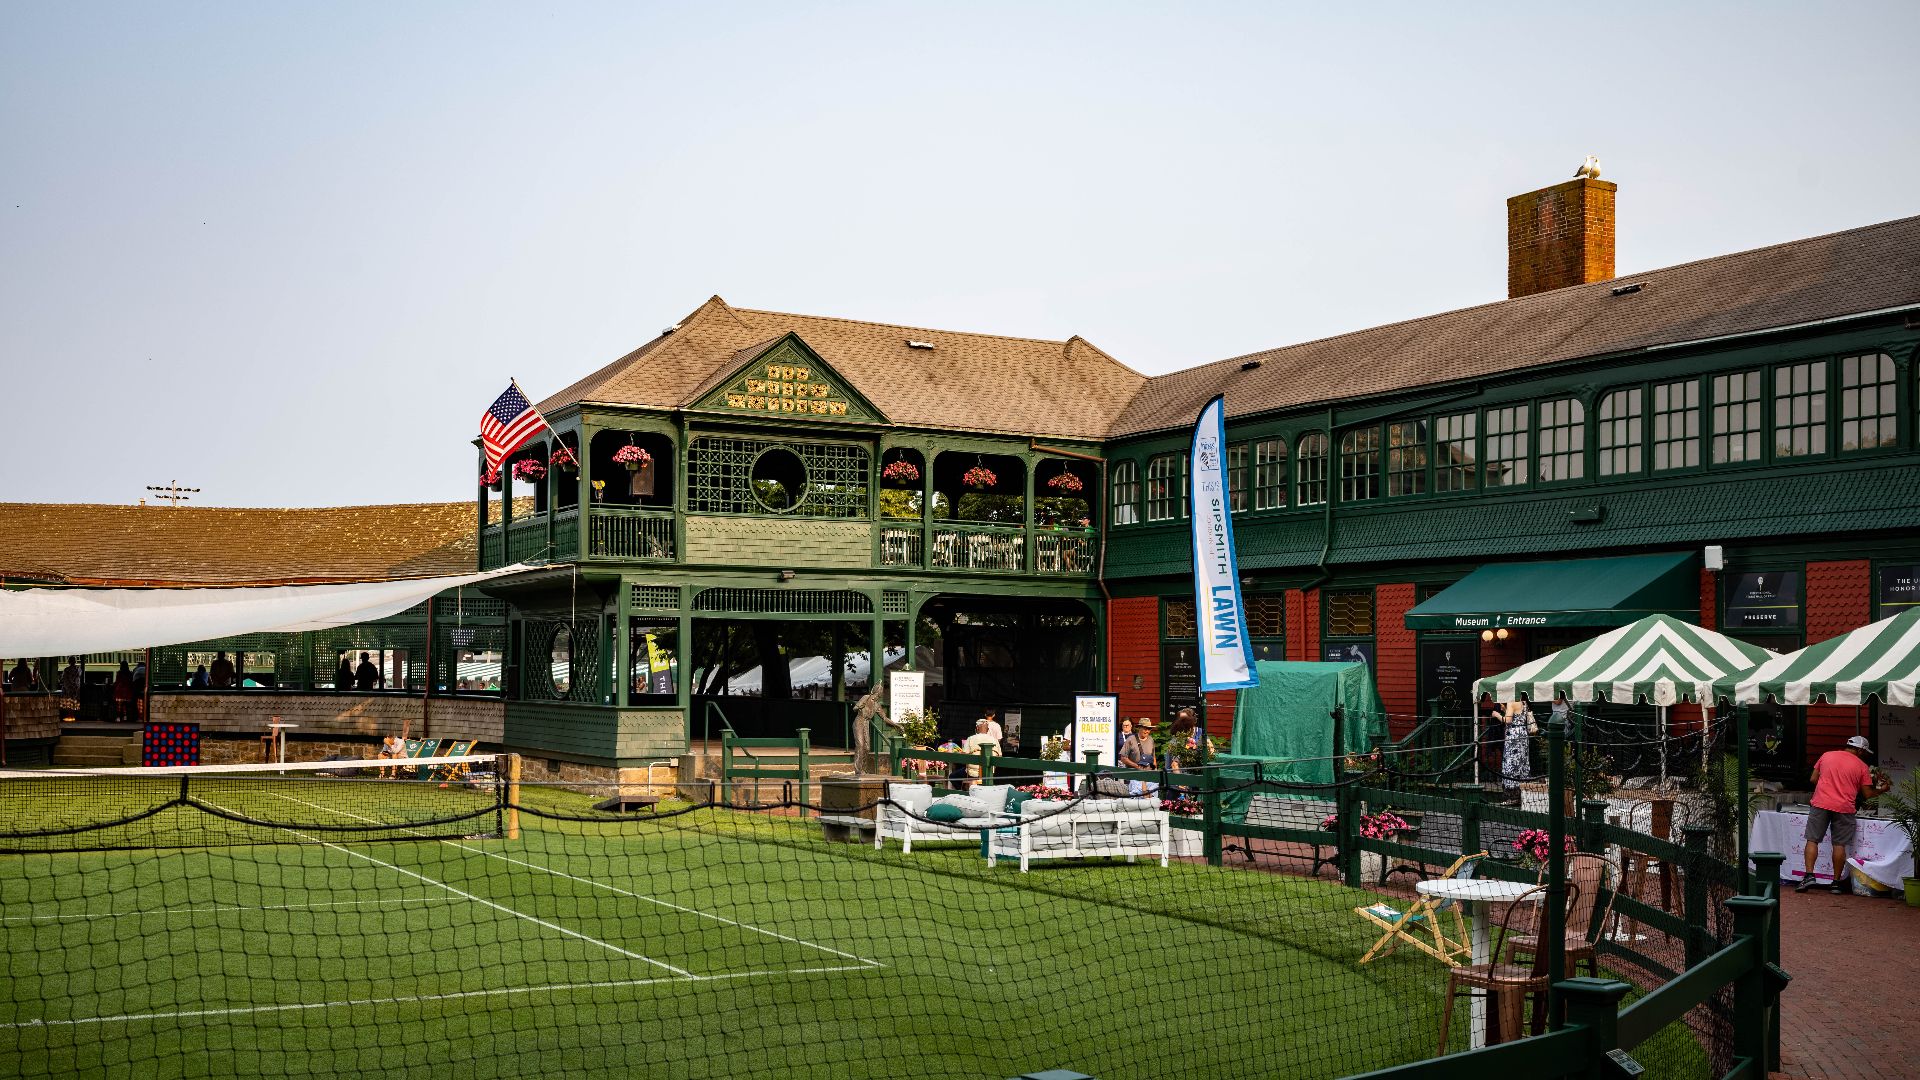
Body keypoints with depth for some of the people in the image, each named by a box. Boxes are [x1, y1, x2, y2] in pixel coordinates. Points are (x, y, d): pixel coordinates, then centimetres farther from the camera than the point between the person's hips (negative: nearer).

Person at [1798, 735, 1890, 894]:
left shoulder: (1826, 755, 11)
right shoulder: (1861, 766, 5)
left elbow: (1813, 779, 14)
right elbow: (1867, 794, 5)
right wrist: (1881, 790, 24)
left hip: (1820, 804, 1)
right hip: (1844, 808, -1)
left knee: (1812, 840, 4)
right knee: (1839, 845, 4)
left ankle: (1808, 874, -9)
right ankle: (1836, 882, 7)